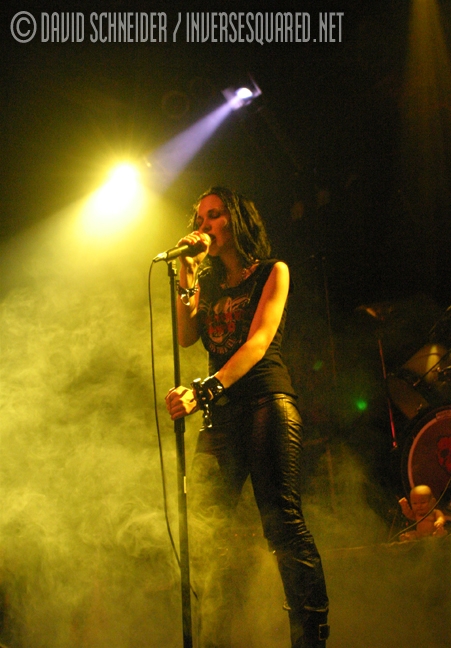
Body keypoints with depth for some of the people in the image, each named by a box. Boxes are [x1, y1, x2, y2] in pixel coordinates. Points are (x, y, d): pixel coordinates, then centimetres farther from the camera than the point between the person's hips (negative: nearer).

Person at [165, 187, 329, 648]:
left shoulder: (272, 272, 7)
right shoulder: (206, 283, 23)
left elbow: (260, 340, -8)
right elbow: (185, 338, 7)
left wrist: (205, 389, -22)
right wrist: (186, 276, -1)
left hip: (265, 399, -5)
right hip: (219, 412, 5)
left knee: (281, 518, -17)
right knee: (209, 528, -4)